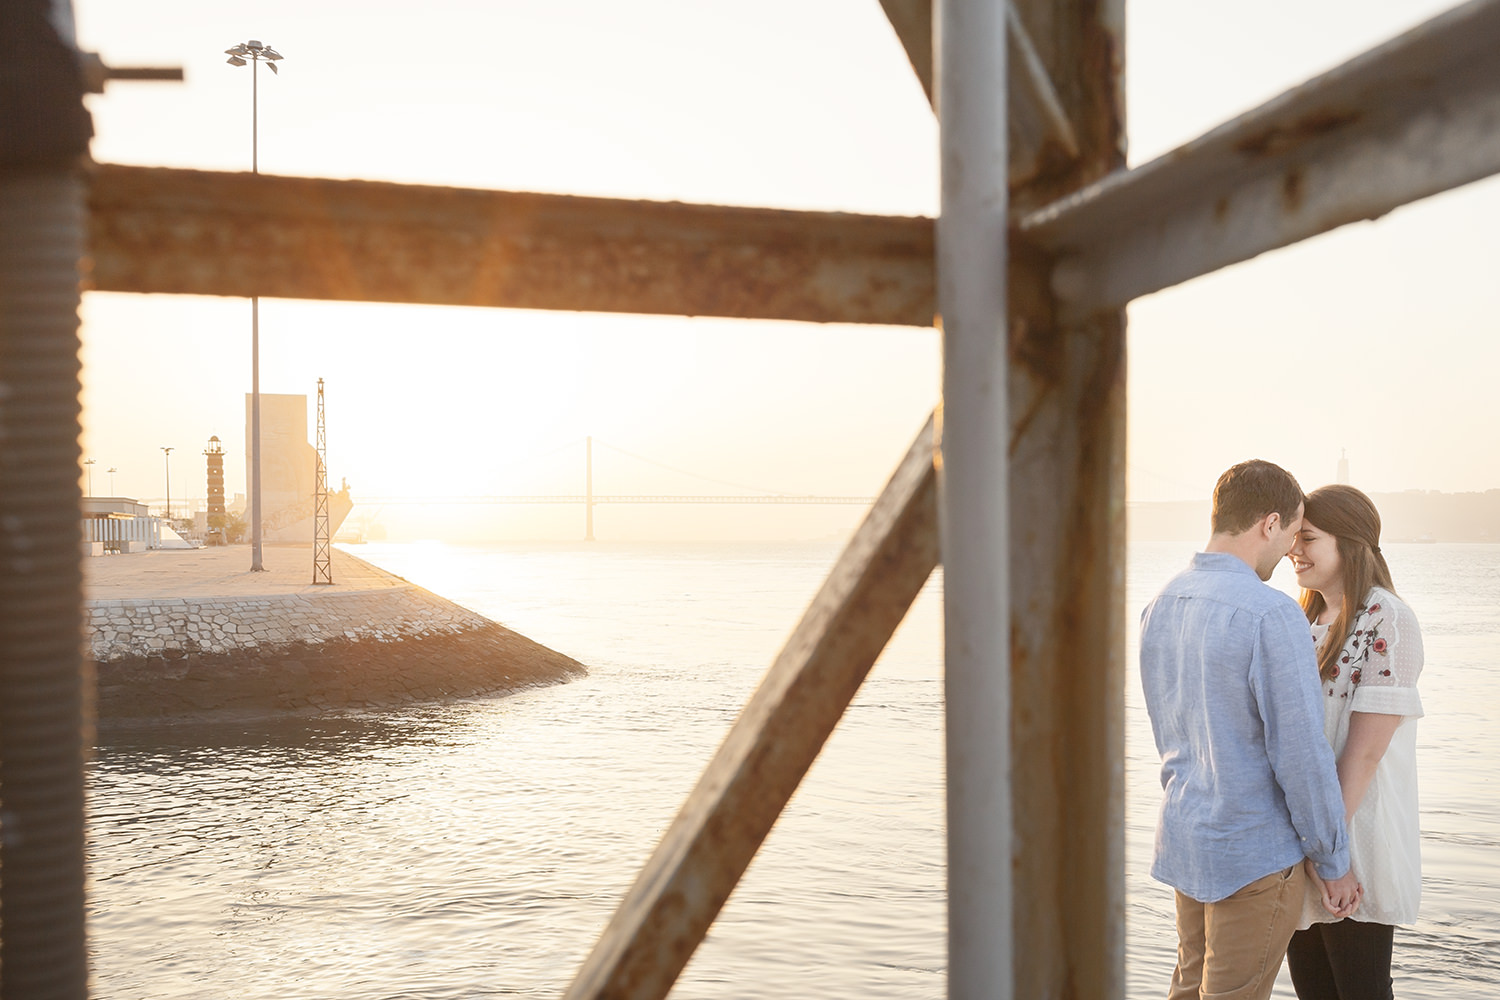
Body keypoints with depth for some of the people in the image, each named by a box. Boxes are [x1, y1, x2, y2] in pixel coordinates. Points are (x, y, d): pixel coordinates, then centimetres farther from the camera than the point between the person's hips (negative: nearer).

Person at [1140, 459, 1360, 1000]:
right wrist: (1333, 862, -8)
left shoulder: (1159, 606, 4)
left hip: (1183, 835, 7)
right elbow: (1301, 754, -19)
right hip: (1256, 851, -7)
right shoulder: (1271, 615, -22)